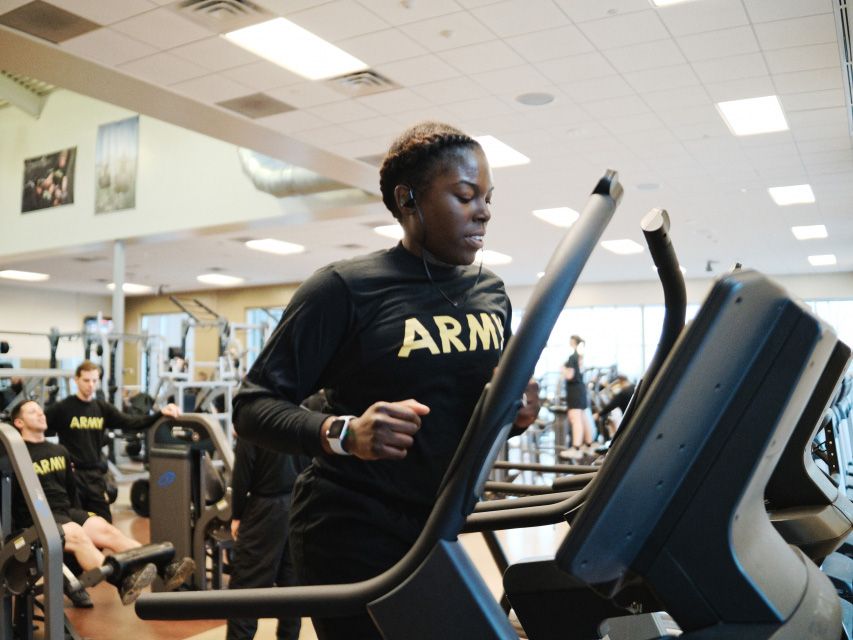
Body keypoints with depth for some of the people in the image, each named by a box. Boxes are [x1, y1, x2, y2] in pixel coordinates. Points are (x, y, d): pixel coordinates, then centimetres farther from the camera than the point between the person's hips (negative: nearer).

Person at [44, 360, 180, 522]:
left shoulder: (103, 408, 8)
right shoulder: (61, 408, -4)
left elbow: (130, 423, 1)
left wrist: (160, 414, -11)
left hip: (97, 475, 4)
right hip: (72, 474, -4)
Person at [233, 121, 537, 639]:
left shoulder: (492, 293, 4)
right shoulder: (347, 289, -15)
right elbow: (253, 406, -15)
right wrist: (344, 433, -33)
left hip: (437, 527, 7)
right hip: (353, 532, -6)